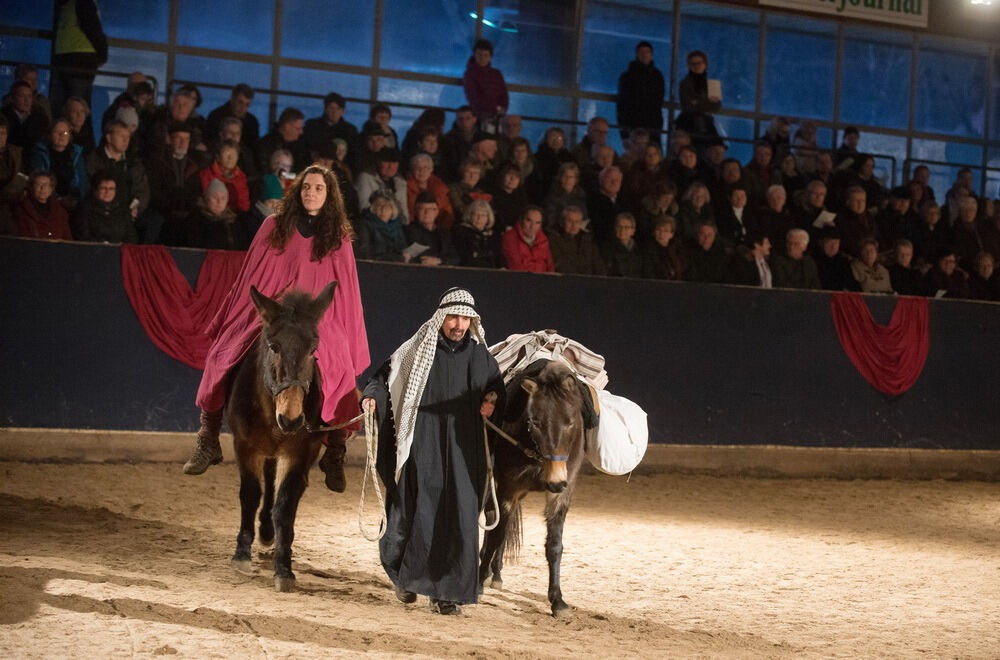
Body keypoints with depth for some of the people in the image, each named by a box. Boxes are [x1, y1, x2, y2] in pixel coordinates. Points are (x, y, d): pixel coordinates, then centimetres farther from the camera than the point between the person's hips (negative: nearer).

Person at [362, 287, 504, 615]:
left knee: (459, 519, -2)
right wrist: (372, 396, -17)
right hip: (422, 449, -2)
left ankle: (446, 592, 6)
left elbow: (496, 388, 19)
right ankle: (403, 572, 25)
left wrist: (492, 403, -2)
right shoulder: (417, 351, -2)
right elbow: (385, 376, 2)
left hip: (463, 452, 3)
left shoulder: (479, 355, 7)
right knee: (416, 512, -2)